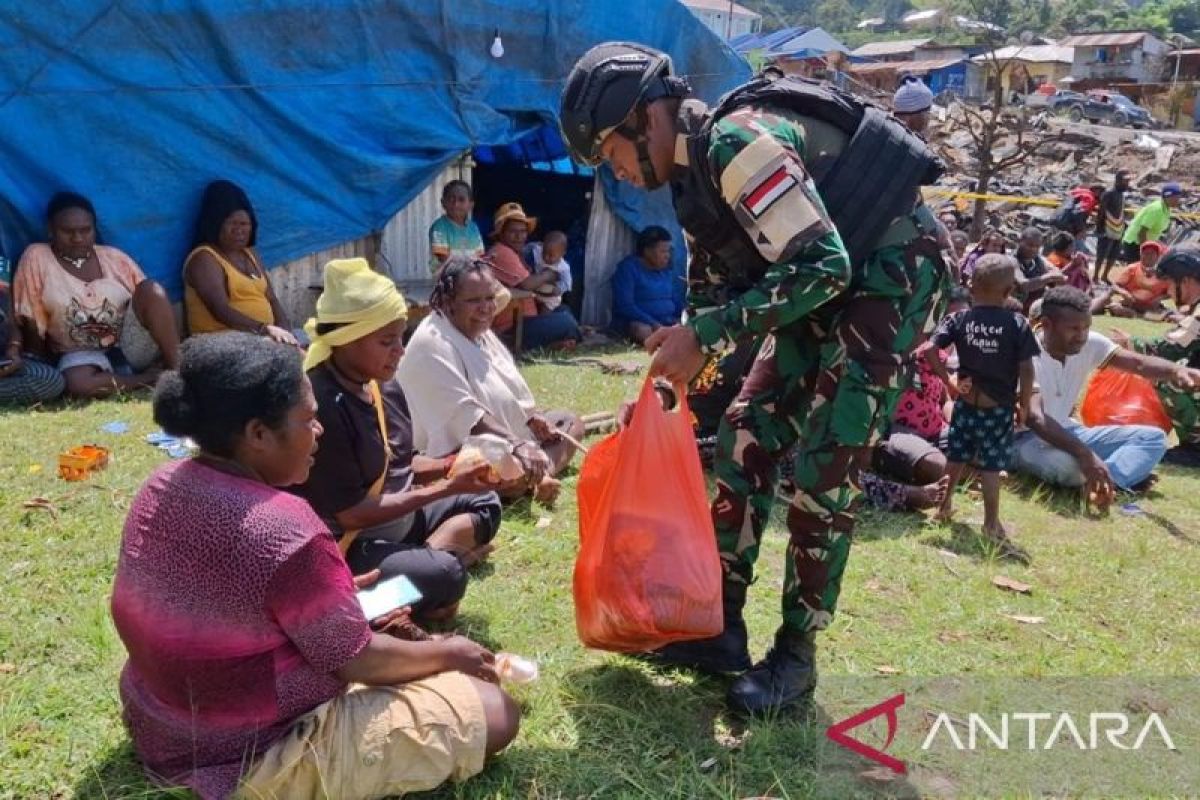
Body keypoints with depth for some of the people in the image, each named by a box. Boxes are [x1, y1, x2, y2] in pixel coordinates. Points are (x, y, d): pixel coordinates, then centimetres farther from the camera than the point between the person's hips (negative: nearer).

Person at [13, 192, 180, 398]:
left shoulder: (115, 258, 7)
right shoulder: (36, 258, 0)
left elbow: (149, 298, 6)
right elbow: (32, 326, 0)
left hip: (132, 347, 2)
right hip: (82, 355, -2)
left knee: (151, 289, -24)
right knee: (77, 383, -39)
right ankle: (150, 378, -20)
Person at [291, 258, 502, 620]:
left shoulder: (382, 384, 0)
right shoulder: (322, 407, -27)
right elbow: (351, 513, -25)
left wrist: (451, 467, -7)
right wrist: (445, 488, -22)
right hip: (347, 546, -10)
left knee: (483, 503, 11)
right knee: (443, 577, -29)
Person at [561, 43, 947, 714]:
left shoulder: (738, 142, -25)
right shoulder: (697, 171, 5)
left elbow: (821, 266, -30)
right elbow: (718, 290, 14)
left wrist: (707, 337, -27)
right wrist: (669, 378, 12)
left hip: (893, 273, -9)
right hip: (828, 281, 10)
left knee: (822, 470, -9)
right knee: (747, 440, 6)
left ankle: (796, 658, 6)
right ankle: (721, 628, 16)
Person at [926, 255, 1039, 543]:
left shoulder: (959, 319, -5)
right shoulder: (1018, 324, -10)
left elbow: (929, 351, -14)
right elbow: (1026, 370, -12)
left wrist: (948, 381, -7)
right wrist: (1024, 405, -1)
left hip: (967, 402, 2)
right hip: (999, 407, -2)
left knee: (957, 457, 18)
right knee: (991, 465, 3)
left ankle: (946, 505, 32)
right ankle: (992, 523, 10)